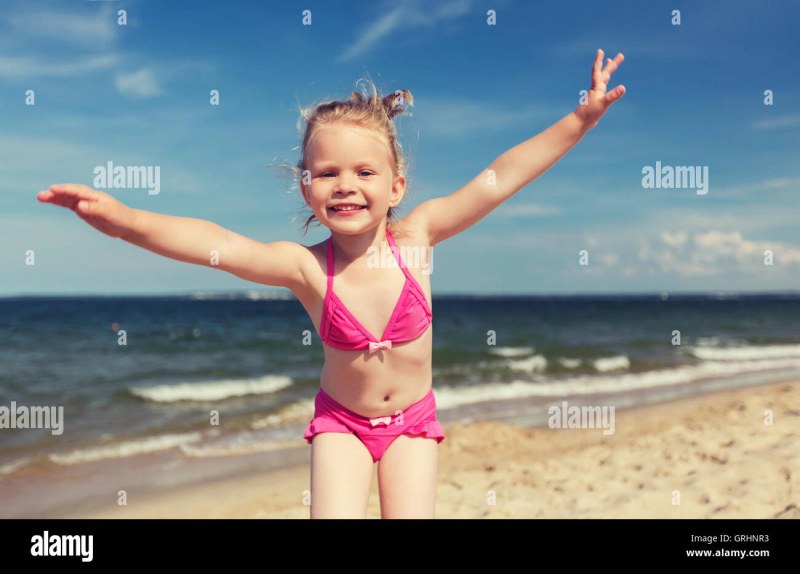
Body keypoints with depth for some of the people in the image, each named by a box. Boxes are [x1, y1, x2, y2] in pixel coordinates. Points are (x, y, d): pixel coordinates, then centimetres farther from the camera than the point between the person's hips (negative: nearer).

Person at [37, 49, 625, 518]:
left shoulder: (415, 236, -18)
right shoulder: (306, 266, -22)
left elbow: (499, 179, -20)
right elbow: (221, 245, -37)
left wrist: (582, 118, -21)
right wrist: (126, 219, -52)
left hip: (413, 418, 1)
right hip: (341, 418, -1)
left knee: (412, 511, -5)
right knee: (333, 511, -12)